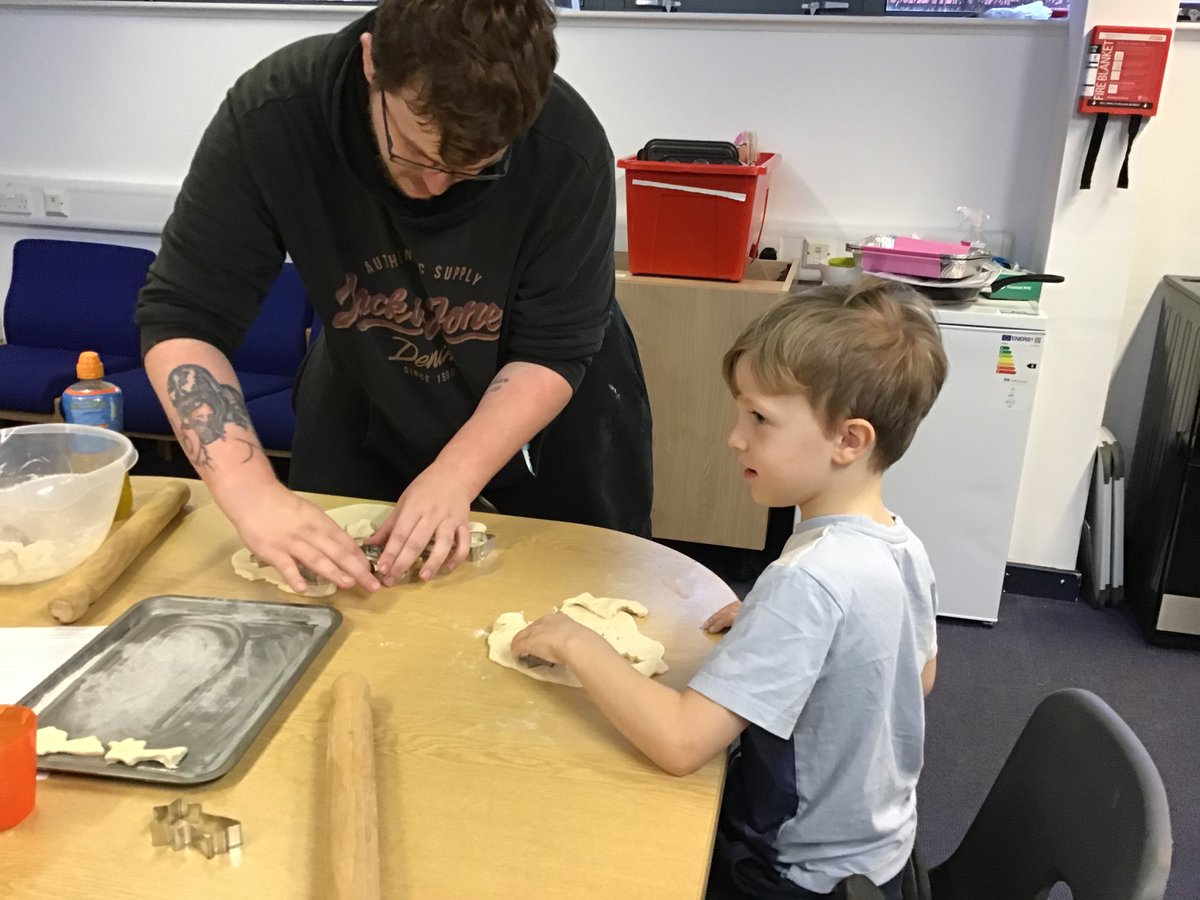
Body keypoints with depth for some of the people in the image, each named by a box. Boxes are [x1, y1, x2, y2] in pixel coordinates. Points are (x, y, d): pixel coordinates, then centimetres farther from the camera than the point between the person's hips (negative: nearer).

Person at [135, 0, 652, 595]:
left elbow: (552, 352, -23)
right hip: (363, 410, 1)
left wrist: (454, 478, -35)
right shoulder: (272, 117, -28)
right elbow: (183, 317, -27)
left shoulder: (568, 149, -30)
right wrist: (255, 497, -38)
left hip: (547, 417, 0)